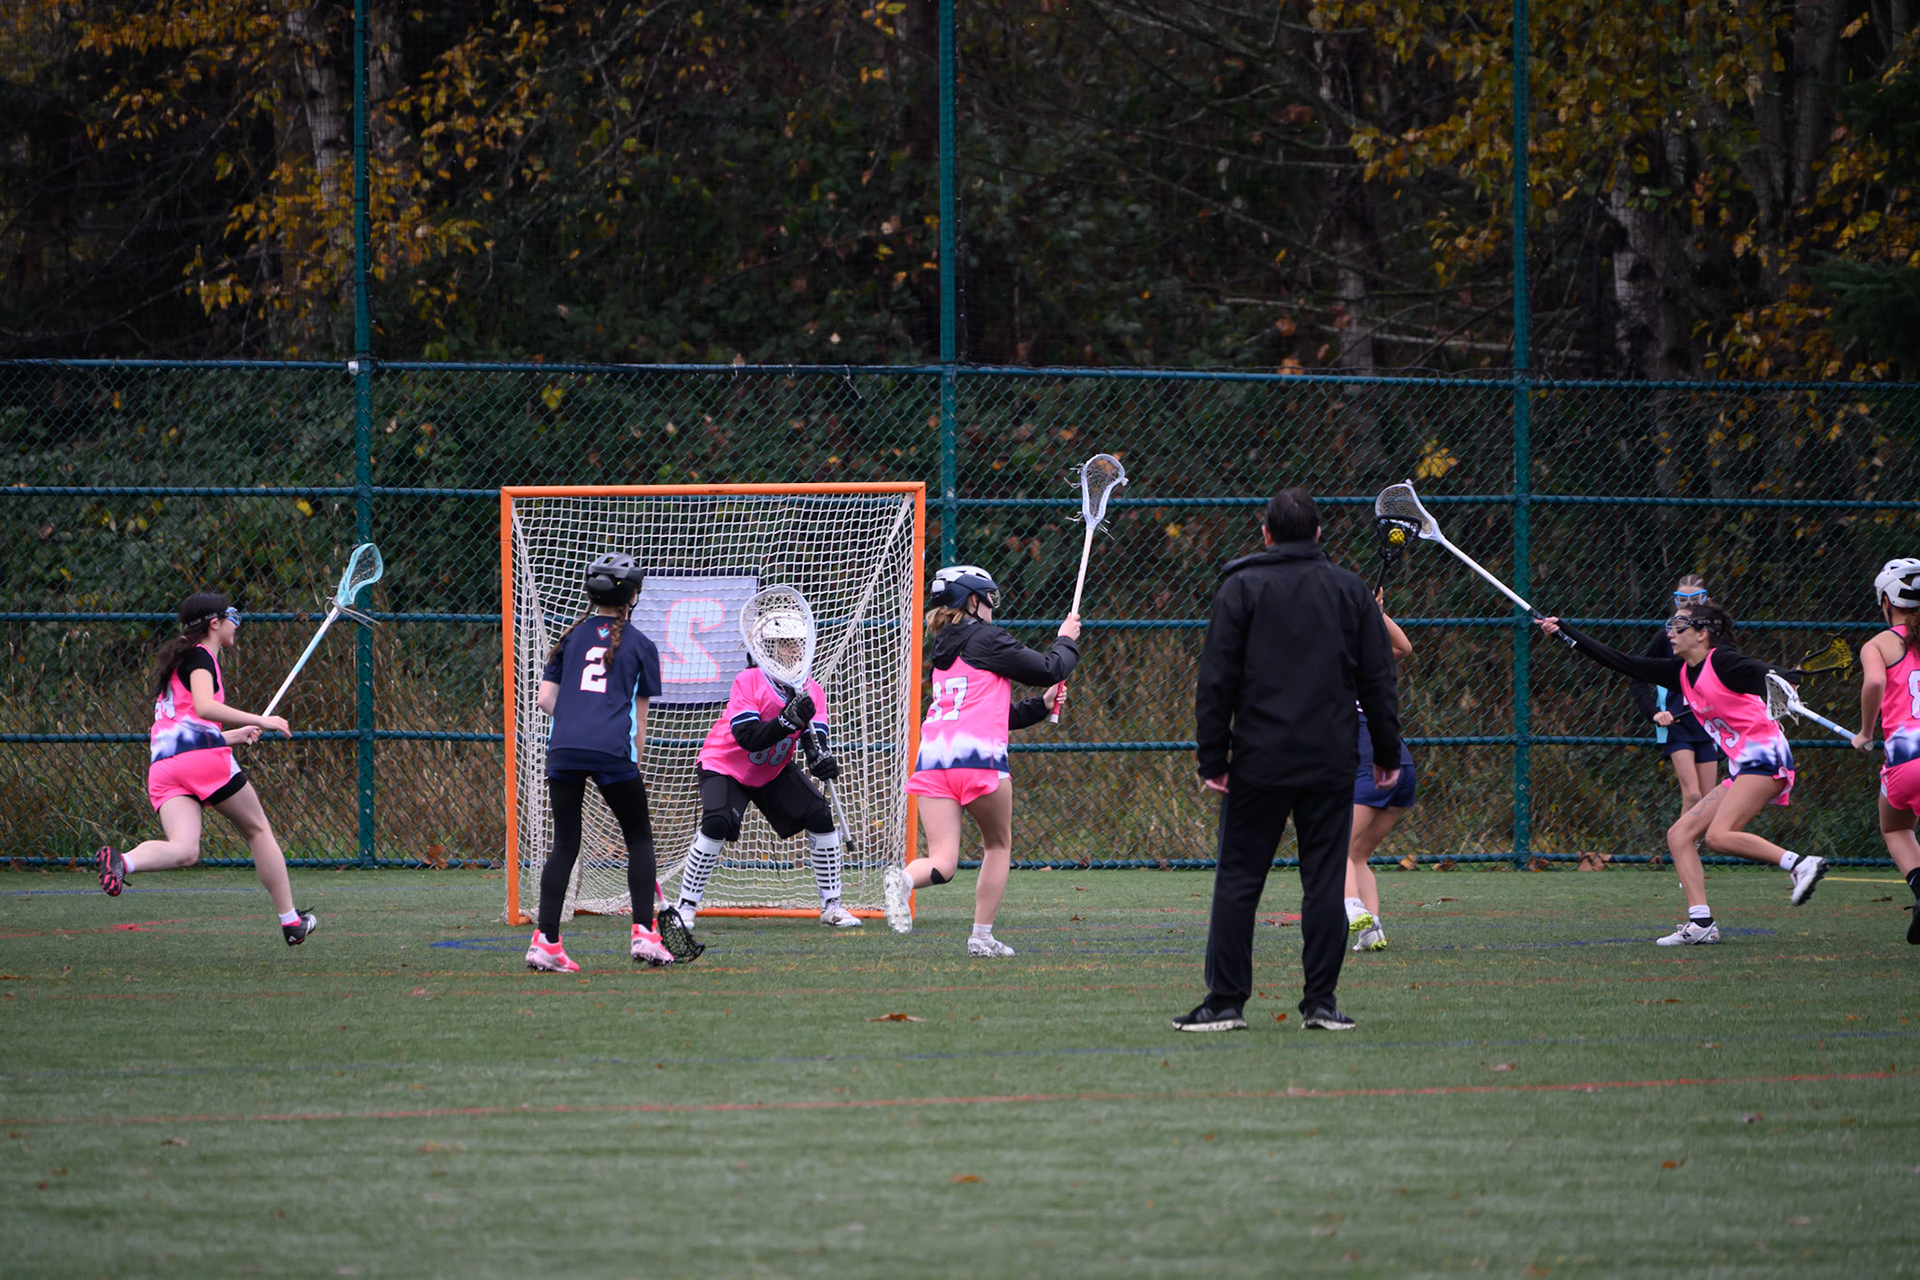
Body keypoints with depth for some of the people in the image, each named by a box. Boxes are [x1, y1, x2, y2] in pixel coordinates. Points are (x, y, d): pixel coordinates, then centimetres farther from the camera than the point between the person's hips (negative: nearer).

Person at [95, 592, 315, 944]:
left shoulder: (178, 662, 31)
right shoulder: (200, 657, 4)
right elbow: (205, 707, -15)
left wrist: (234, 735, 37)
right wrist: (260, 720, -12)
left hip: (161, 766, 7)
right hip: (204, 755, -7)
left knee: (184, 850, -14)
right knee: (257, 830, 10)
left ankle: (122, 861, -42)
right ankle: (291, 921, 15)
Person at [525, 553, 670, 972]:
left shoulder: (570, 638, 17)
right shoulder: (640, 646, 10)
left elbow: (546, 698, 12)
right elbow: (639, 720, 11)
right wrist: (634, 771, 18)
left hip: (564, 748, 3)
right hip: (613, 751, -3)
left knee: (565, 843, 7)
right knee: (639, 837, 13)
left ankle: (545, 942, -3)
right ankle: (644, 934, 5)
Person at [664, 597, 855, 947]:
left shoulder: (811, 691, -10)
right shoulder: (748, 682, -25)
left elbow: (814, 740, -19)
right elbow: (748, 738, -34)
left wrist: (820, 759, -42)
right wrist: (788, 721, -46)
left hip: (775, 772, 5)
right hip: (726, 765, -5)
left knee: (820, 816, -9)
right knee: (717, 824, -28)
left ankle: (831, 907, 3)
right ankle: (685, 910, -16)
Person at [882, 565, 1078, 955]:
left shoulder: (945, 651, 26)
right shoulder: (987, 639, 3)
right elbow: (1048, 670, 6)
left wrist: (1040, 705, 31)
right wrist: (1066, 641, 24)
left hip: (932, 757, 5)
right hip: (978, 755, -5)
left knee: (942, 862, -3)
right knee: (998, 846, 18)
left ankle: (904, 879, -36)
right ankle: (982, 936, 13)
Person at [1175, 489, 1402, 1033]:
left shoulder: (1241, 588, 1)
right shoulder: (1351, 590, 7)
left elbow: (1217, 681, -3)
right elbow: (1378, 679, 8)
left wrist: (1212, 759, -1)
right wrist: (1387, 753, 14)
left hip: (1259, 763, -2)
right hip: (1332, 763, 2)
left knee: (1238, 881, 2)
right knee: (1324, 881, 3)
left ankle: (1225, 1002, 0)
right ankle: (1321, 1003, 0)